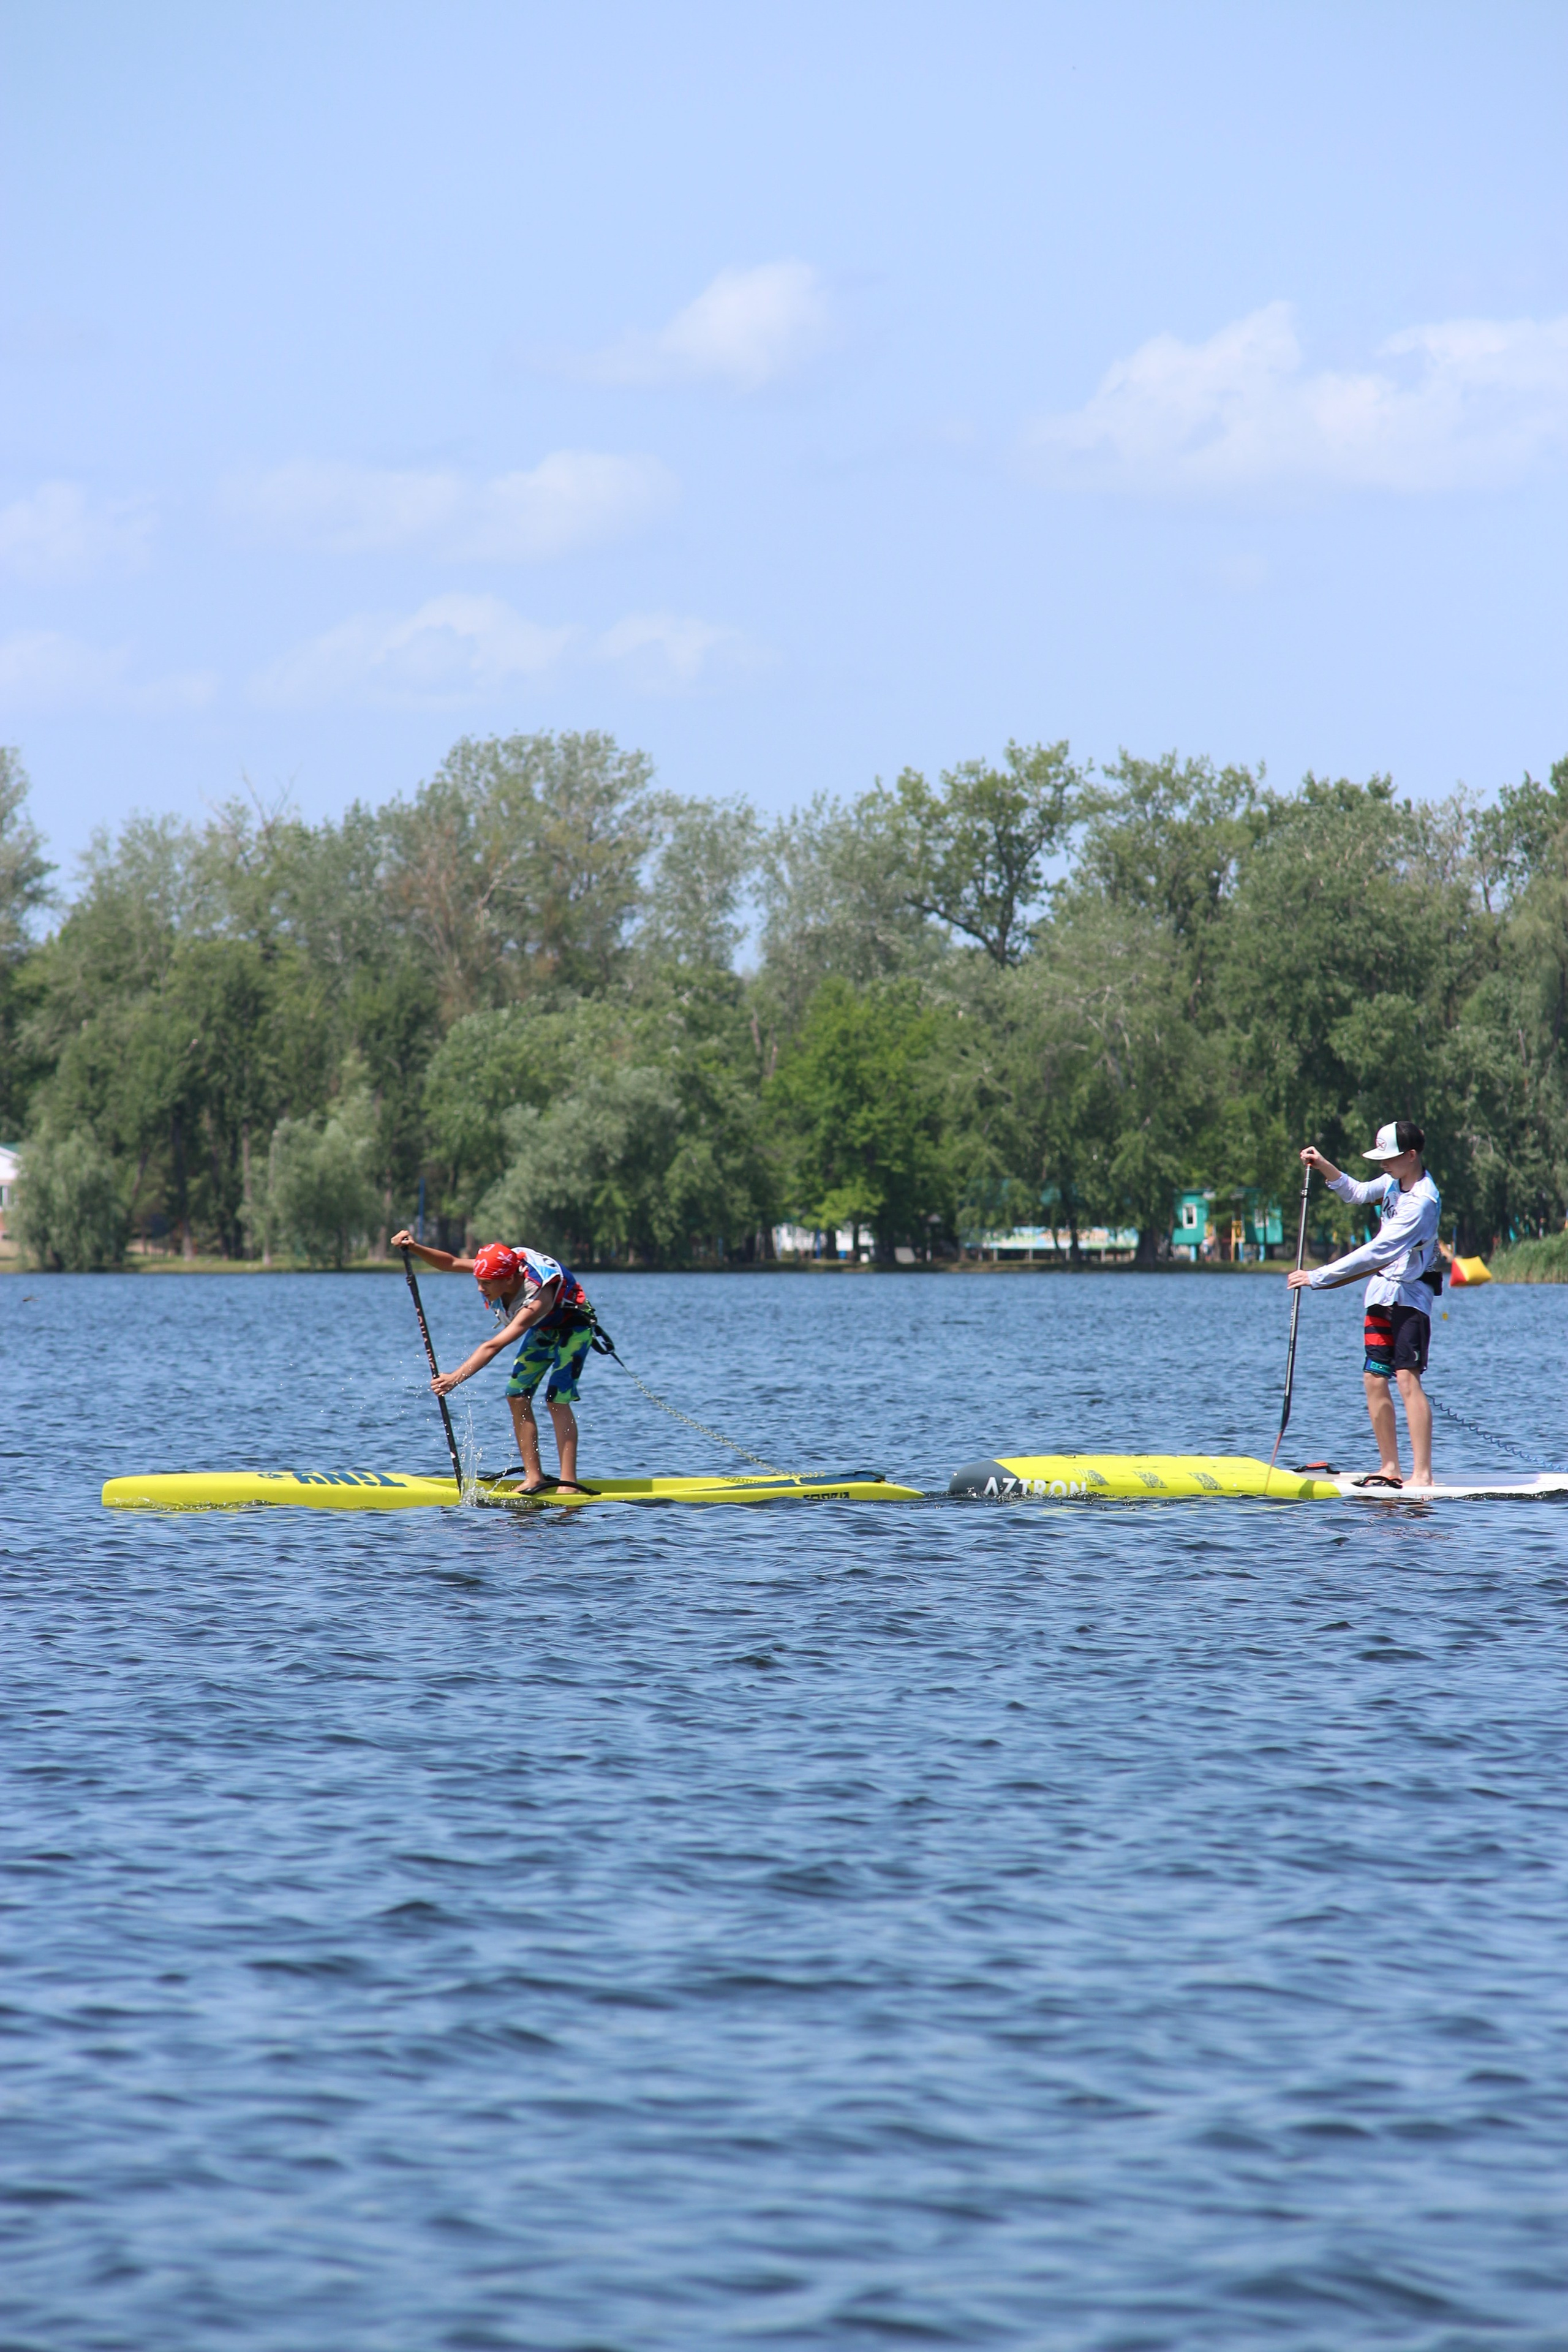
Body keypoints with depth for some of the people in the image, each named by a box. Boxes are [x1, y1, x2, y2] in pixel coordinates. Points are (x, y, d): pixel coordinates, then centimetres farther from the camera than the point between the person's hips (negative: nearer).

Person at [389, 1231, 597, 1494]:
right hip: (542, 1330, 8)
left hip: (573, 1327, -8)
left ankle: (569, 1483, -21)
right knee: (518, 1397, -2)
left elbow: (494, 1346, -49)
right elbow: (450, 1263, -12)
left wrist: (456, 1377, -55)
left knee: (556, 1398, -19)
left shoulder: (536, 1299, -42)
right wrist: (414, 1247, -28)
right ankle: (534, 1477, 0)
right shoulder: (500, 1265, -22)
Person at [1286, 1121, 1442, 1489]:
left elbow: (1376, 1252, -27)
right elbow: (1358, 1194, 25)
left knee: (1407, 1378, -17)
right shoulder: (1395, 1181, 4)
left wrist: (1318, 1278, -25)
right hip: (1382, 1292, 9)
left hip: (1410, 1296, -8)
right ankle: (1389, 1468, 11)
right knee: (1374, 1379, 5)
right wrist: (1324, 1167, 7)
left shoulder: (1422, 1201, -23)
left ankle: (1423, 1475, -20)